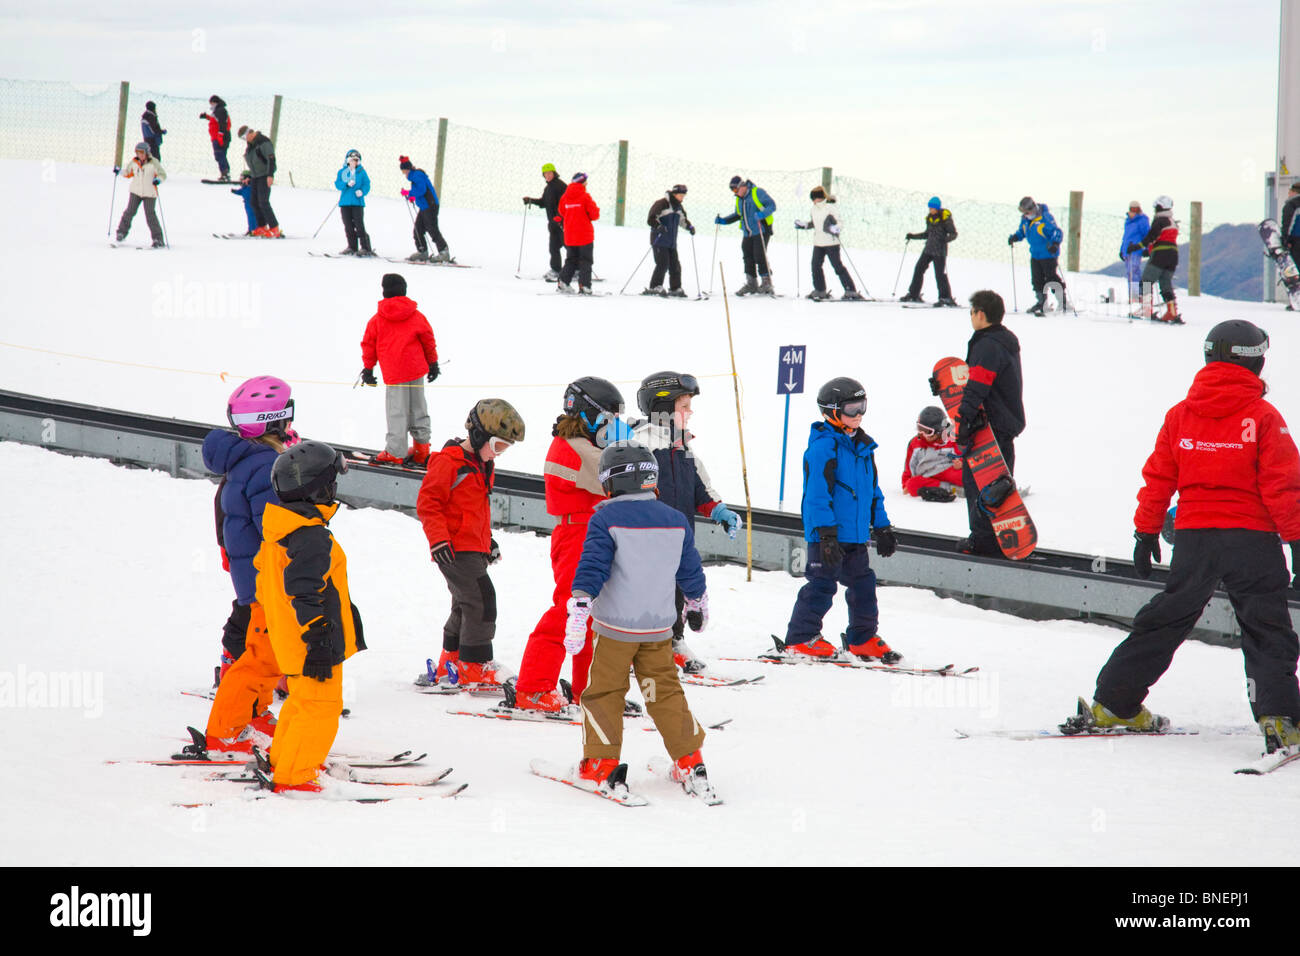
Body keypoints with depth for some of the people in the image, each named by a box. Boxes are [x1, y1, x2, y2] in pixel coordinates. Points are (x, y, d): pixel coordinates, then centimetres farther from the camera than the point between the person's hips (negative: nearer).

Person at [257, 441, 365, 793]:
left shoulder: (277, 531, 10)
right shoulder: (312, 535, -21)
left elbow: (265, 584, 20)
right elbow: (305, 591, -26)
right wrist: (317, 639, -24)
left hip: (288, 640, 10)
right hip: (314, 644, -10)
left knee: (302, 701, 25)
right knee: (320, 708, -3)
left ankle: (281, 760, 37)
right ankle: (293, 777, -1)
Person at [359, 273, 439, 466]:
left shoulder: (377, 320, -2)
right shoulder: (416, 316, 3)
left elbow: (369, 345, 4)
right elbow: (428, 340, 9)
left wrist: (368, 368, 16)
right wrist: (433, 363, 23)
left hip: (394, 374, -3)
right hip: (417, 370, 3)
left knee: (396, 412, -1)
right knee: (418, 407, 15)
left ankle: (395, 452, 0)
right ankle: (421, 448, 21)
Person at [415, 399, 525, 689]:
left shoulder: (482, 465, 16)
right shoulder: (448, 463, -14)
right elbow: (427, 502, -16)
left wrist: (488, 539, 29)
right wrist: (438, 539, -23)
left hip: (474, 548, 10)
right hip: (455, 550, -10)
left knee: (466, 606, 17)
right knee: (480, 601, -15)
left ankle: (450, 665, 30)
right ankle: (474, 670, -11)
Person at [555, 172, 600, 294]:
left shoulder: (565, 197, 3)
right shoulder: (585, 196, -12)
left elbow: (562, 214, 12)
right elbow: (594, 215, -10)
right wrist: (596, 210, 11)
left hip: (570, 237, 5)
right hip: (585, 236, -5)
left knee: (571, 260, 17)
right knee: (585, 261, 2)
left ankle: (562, 282, 10)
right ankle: (584, 285, -5)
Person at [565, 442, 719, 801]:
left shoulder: (606, 519, -11)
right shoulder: (675, 520, 5)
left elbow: (592, 568, -17)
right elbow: (690, 571, 15)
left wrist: (578, 612, -20)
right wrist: (697, 604, 32)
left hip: (614, 626, -4)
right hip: (659, 625, 4)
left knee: (603, 692, 6)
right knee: (665, 692, 12)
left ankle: (601, 765, 4)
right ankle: (690, 763, 9)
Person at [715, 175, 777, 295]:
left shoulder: (757, 193, -9)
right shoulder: (739, 199, 15)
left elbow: (772, 205, -13)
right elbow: (737, 215, 27)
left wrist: (762, 214, -31)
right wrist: (723, 220, 16)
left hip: (761, 231, -7)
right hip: (747, 234, 7)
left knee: (760, 256, -11)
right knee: (748, 257, 5)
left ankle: (766, 283, -3)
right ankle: (751, 284, 13)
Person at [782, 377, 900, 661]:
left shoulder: (863, 446, 14)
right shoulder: (824, 445, -13)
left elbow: (873, 490, 22)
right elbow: (818, 492, -18)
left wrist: (882, 527, 21)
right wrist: (827, 532, -22)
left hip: (855, 533, 8)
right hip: (827, 533, -8)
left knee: (863, 583, 12)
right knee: (822, 584, -7)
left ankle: (863, 639, 22)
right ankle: (801, 638, 1)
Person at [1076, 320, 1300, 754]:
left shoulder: (1180, 415, 4)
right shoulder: (1262, 417, -7)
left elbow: (1157, 480, 7)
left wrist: (1146, 532, 16)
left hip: (1193, 538, 4)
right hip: (1251, 538, -4)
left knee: (1165, 620, 15)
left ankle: (1113, 703, 19)